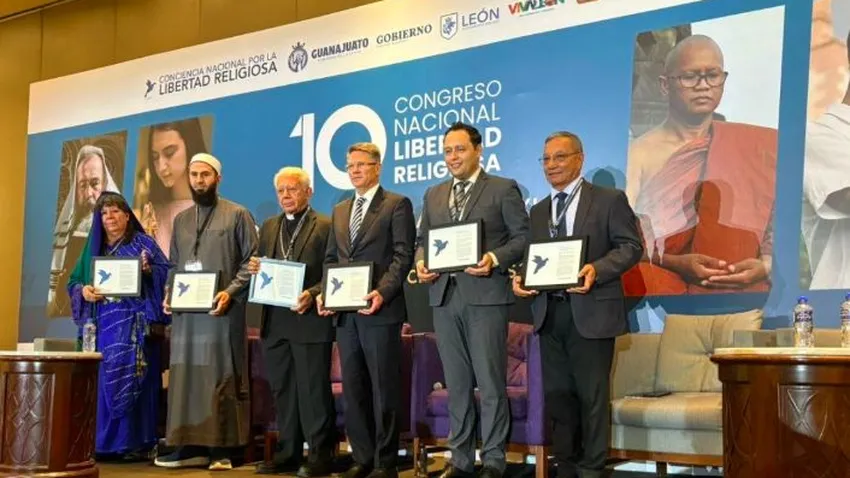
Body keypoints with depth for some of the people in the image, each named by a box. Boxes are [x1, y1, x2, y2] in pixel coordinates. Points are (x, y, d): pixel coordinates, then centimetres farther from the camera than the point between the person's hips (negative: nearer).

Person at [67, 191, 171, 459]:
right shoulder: (94, 248, 15)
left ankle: (135, 442, -5)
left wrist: (149, 270, -23)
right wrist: (84, 291, -8)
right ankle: (104, 443, 6)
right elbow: (73, 281, 14)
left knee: (131, 378, -8)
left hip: (135, 323, -4)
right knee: (104, 380, 2)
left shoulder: (142, 242, 4)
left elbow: (167, 271, -3)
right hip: (104, 324, 4)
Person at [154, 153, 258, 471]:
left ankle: (222, 449, 2)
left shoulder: (237, 215, 1)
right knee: (186, 377, 4)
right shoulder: (181, 220, 17)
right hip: (185, 311, 5)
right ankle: (190, 447, 9)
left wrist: (230, 292, -15)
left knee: (221, 378, -2)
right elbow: (174, 266, 20)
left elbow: (252, 261, -3)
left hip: (222, 309, -5)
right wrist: (169, 295, 3)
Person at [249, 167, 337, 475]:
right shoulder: (268, 227, 17)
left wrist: (312, 294, -21)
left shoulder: (325, 226, -3)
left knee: (313, 390, -2)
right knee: (282, 390, 10)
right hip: (275, 322, 6)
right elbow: (261, 270, 20)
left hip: (310, 320, -6)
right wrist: (256, 270, -2)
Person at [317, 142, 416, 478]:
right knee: (352, 387, 9)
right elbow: (331, 259, 20)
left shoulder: (397, 205, -1)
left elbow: (403, 256, -8)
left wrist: (382, 292, -20)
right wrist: (325, 291, 3)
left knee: (383, 387, -1)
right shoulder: (339, 211, 19)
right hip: (345, 312, 6)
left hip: (380, 310, -6)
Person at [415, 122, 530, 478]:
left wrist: (495, 259, -18)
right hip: (444, 297, 5)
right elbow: (423, 240, 19)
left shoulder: (504, 190, 2)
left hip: (485, 295, -5)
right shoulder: (433, 195, 17)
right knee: (456, 384, 10)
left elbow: (523, 236, -3)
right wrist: (421, 263, -1)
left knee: (490, 382, -2)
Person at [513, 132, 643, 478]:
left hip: (591, 311, -5)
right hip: (549, 313, 6)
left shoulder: (609, 200, 1)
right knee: (557, 395, 10)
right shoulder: (538, 211, 18)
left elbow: (631, 247, -6)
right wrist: (520, 278, -4)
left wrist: (596, 269, -21)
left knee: (592, 395, 0)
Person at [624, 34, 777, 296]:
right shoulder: (639, 152, 6)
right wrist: (673, 263, -19)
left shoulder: (756, 145, 11)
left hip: (737, 287, 3)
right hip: (662, 284, -3)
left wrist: (765, 267, -15)